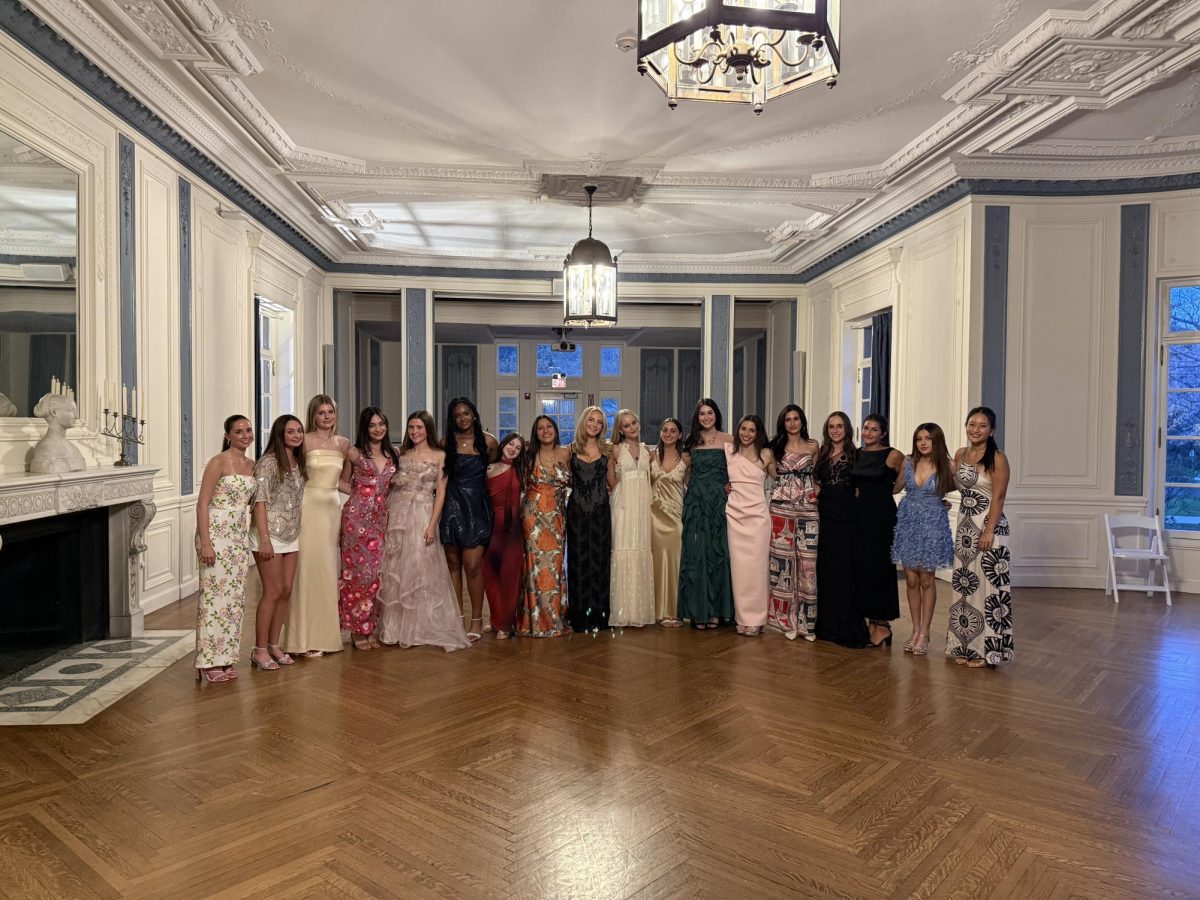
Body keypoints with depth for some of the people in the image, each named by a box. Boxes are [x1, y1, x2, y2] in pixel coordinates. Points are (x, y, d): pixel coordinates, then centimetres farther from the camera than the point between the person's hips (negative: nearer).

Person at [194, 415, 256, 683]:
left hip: (239, 537, 7)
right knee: (214, 596, -5)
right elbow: (202, 503, -13)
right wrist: (205, 543, -19)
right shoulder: (218, 462, -9)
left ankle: (225, 658, 18)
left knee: (234, 598, 9)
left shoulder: (251, 466, 11)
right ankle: (208, 662, 4)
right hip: (216, 534, -7)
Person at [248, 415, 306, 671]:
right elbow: (260, 501, -16)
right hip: (270, 534, -7)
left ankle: (274, 645, 20)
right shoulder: (269, 462, -12)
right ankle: (260, 650, 7)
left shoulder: (298, 462, 12)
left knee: (286, 591, 8)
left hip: (291, 536, 7)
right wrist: (265, 540, -21)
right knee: (273, 592, -5)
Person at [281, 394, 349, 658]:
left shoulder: (343, 444, 11)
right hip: (309, 506, -5)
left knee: (328, 568, 9)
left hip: (333, 508, 5)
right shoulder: (305, 441, -4)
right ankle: (307, 638, 6)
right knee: (309, 567, -3)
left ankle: (325, 633, 19)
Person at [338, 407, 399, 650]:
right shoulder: (354, 453, 1)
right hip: (357, 516, -4)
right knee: (359, 569, -3)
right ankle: (357, 629, 9)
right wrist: (361, 492, -1)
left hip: (381, 517, 4)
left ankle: (369, 627, 16)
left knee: (376, 571, 4)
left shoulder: (393, 454, 11)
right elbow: (343, 482, 11)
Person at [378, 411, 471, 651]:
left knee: (420, 568, -2)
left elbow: (441, 493, -3)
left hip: (422, 514, -3)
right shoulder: (402, 455, 12)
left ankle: (421, 627, 10)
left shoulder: (439, 456, 2)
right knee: (394, 569, 4)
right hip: (397, 512, 3)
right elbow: (391, 485, 11)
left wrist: (432, 524, -10)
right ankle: (397, 626, 16)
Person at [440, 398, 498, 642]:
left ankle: (477, 620, 6)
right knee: (453, 564, 6)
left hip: (477, 506, -2)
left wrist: (477, 479, 8)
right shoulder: (447, 442, 5)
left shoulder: (487, 441, 2)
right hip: (452, 505, 2)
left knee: (473, 566, -7)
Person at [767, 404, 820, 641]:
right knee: (783, 558, -1)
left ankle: (807, 621, 6)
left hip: (807, 508, 0)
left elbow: (817, 475, 13)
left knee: (807, 559, -4)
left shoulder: (813, 446, 10)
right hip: (781, 508, 0)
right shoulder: (775, 448, 9)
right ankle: (787, 620, 8)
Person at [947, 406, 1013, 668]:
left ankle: (986, 650, 8)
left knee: (986, 587, -2)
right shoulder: (960, 454, 9)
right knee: (964, 586, 11)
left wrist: (988, 531, -20)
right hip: (964, 527, 7)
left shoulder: (997, 459, -10)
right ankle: (966, 646, 21)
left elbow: (998, 498, -14)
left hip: (989, 528, -7)